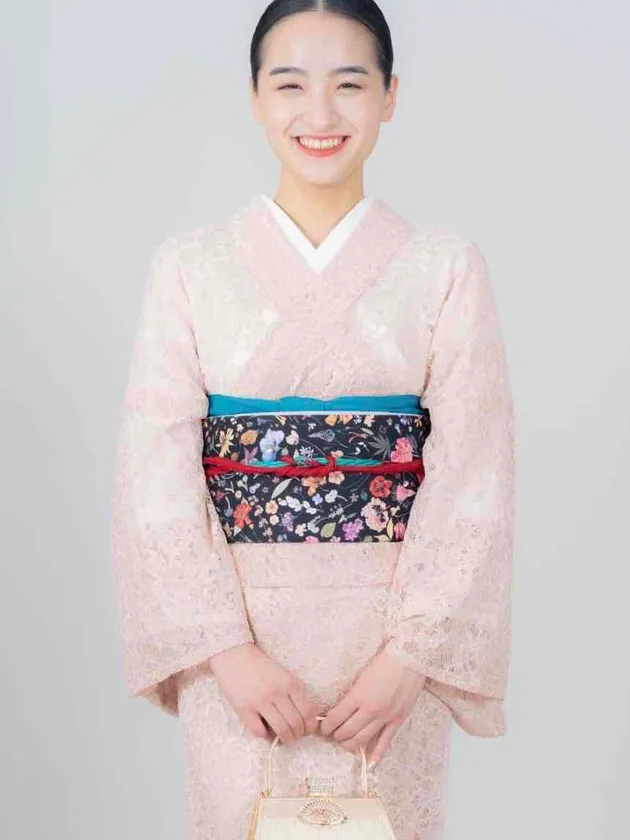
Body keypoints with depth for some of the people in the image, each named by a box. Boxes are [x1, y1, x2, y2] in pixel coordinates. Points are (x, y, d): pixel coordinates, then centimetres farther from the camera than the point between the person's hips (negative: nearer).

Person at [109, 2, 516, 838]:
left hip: (394, 624, 0)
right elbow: (157, 471, -4)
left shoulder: (448, 267, 0)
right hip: (232, 624, 0)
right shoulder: (190, 264, 1)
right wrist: (227, 648, -12)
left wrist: (412, 653, -13)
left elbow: (473, 478, -5)